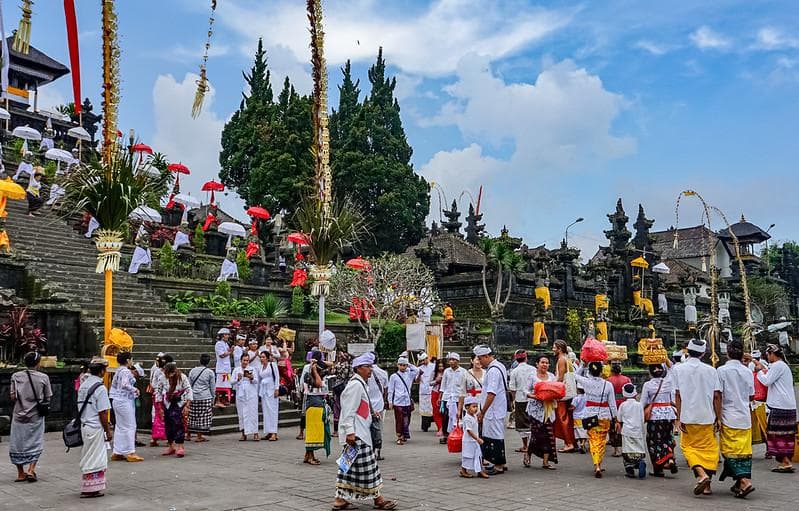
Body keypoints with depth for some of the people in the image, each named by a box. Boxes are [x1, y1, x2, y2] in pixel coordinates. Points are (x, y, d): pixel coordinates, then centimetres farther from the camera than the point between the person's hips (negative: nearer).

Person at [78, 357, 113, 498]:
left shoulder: (83, 385, 9)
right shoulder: (100, 388, -16)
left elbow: (81, 407, 14)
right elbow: (103, 413, -16)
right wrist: (108, 431, -8)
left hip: (84, 425, 8)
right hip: (95, 428, -8)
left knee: (87, 458, 16)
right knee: (94, 459, 1)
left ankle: (88, 487, 24)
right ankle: (90, 489, 7)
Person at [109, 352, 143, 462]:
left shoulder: (118, 371, 14)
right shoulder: (126, 371, -14)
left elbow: (113, 385, 18)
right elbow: (124, 385, -27)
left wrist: (112, 397, 18)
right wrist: (135, 390, -14)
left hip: (117, 401, 10)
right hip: (125, 401, -10)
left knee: (119, 427, 13)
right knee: (129, 426, -4)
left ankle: (117, 453, 17)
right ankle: (130, 453, -1)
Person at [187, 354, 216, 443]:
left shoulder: (192, 371, 5)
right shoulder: (210, 372, -2)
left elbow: (189, 385, 10)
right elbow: (212, 388, 2)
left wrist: (189, 397, 19)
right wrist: (212, 399, 12)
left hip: (194, 397, 3)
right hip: (205, 398, -3)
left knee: (193, 416, 11)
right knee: (203, 417, 2)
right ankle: (199, 436, 2)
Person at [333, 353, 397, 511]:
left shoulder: (359, 384, 17)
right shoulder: (356, 384, -16)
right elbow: (348, 411, -21)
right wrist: (350, 432, -24)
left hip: (358, 433, 11)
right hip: (355, 434, -11)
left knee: (350, 465, 11)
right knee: (366, 466, -2)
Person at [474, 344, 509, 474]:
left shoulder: (493, 371, -19)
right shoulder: (499, 366, 13)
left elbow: (491, 394, -24)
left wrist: (482, 412, -18)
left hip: (493, 410, -10)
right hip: (497, 410, 10)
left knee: (495, 437, -2)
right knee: (497, 436, 16)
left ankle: (498, 466, 6)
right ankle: (501, 464, 24)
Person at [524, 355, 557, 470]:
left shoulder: (551, 376, 10)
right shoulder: (532, 376, -1)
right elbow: (526, 390, -2)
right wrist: (532, 396, -19)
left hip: (548, 409, 4)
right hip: (536, 408, -4)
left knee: (549, 434, 0)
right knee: (536, 433, -6)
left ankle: (546, 461, 7)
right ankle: (527, 454, 19)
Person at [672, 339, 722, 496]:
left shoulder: (678, 369, -2)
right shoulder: (710, 370, 1)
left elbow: (678, 395, -4)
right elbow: (717, 396, 0)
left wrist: (679, 418, -1)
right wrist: (718, 418, 7)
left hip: (688, 417, -1)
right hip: (707, 417, 1)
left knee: (689, 447, 10)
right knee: (709, 449, 10)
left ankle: (702, 474, -13)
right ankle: (707, 485, 9)